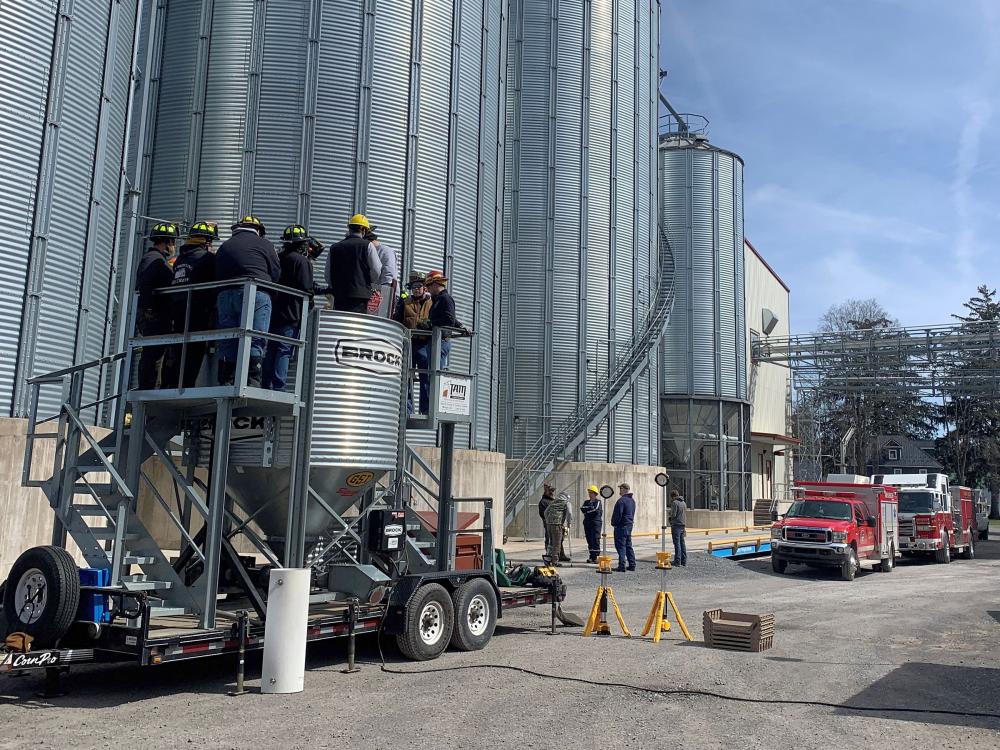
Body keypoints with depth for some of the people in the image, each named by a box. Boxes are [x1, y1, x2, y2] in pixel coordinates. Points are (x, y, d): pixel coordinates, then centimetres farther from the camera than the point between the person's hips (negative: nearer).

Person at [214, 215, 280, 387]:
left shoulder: (224, 246, 22)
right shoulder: (264, 244, 9)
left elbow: (218, 275, 17)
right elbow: (276, 274, 6)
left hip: (225, 295, 4)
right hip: (256, 294, -4)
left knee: (227, 343, 6)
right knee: (254, 342, -6)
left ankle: (226, 384, 3)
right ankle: (252, 383, -13)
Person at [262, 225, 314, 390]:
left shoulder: (279, 259, 14)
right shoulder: (302, 261, -8)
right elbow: (306, 289, -14)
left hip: (274, 313, 7)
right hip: (291, 315, -7)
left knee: (271, 350, 10)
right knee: (284, 351, -6)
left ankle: (267, 387, 11)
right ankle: (278, 388, -10)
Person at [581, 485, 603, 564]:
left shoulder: (598, 502, 1)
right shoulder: (586, 502, 18)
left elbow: (596, 510, -15)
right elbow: (582, 509, 1)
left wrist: (587, 510, -4)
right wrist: (591, 509, -10)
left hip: (596, 522, -6)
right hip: (587, 523, 6)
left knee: (596, 539, -9)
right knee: (589, 540, 5)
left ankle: (596, 556, -8)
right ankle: (591, 556, 10)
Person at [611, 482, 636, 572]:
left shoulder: (621, 500, -18)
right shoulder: (632, 500, 13)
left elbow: (618, 514, -18)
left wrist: (614, 523, -5)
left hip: (621, 526, -9)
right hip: (629, 524, 9)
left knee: (621, 546, -6)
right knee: (628, 545, 15)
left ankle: (622, 566, -9)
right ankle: (632, 565, 17)